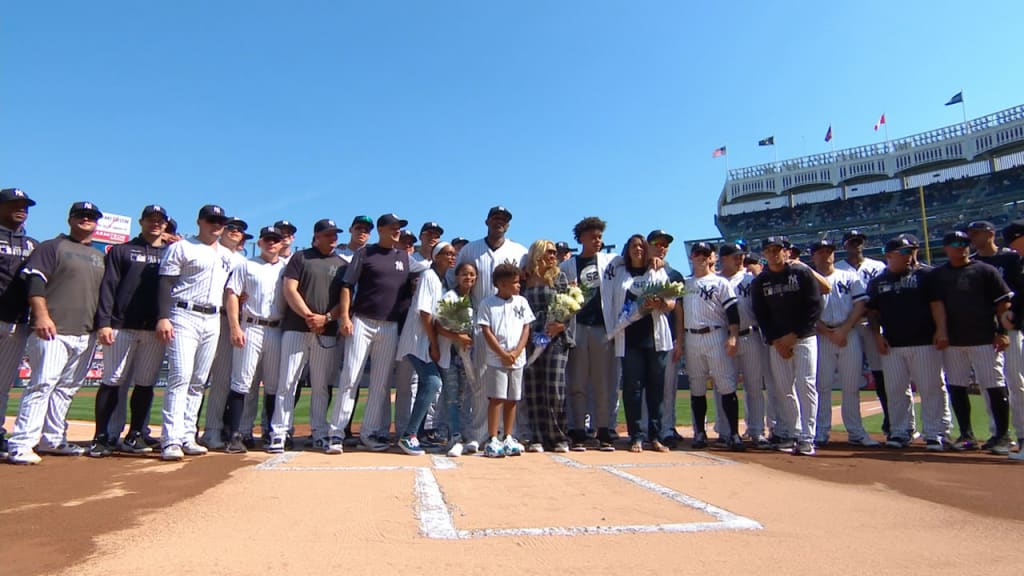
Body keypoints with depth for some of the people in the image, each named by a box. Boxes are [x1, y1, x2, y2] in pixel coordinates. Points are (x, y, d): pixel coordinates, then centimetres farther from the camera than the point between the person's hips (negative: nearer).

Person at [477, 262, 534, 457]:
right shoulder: (487, 304, -2)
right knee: (496, 398, -5)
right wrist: (503, 354, -11)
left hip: (517, 359, 4)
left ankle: (508, 438, 19)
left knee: (512, 399, 9)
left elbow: (526, 328, 7)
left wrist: (516, 352, -6)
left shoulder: (521, 302, 9)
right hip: (496, 359, -4)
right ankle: (492, 440, 1)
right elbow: (486, 332, -6)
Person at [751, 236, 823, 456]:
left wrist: (794, 335, -9)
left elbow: (814, 308, -4)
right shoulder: (759, 282, 7)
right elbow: (761, 315, 6)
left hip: (804, 337, -3)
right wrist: (775, 341, -5)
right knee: (783, 389, 3)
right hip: (776, 342, 3)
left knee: (805, 385, -9)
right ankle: (789, 434, 13)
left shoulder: (802, 273, 0)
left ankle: (806, 438, -6)